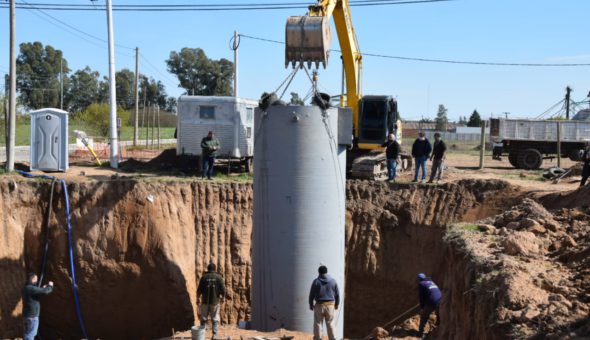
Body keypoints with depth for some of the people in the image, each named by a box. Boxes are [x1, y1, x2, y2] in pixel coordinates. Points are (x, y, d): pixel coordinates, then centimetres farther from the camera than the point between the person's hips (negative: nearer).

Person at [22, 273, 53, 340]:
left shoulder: (26, 288, 12)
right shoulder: (31, 288, -19)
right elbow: (45, 292, -23)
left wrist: (42, 288, 15)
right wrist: (50, 286, -5)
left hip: (27, 315, 10)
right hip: (32, 316, -10)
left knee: (27, 334, 15)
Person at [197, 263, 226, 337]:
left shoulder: (204, 277, -4)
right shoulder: (219, 277, -4)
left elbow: (199, 290, -6)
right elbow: (223, 290, -9)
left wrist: (197, 299, 8)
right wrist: (222, 297, 9)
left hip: (205, 301, 0)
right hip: (215, 301, 0)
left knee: (203, 318, 14)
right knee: (215, 319, 9)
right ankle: (214, 335, 4)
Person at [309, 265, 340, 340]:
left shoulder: (316, 281, -4)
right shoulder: (333, 281, 3)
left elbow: (311, 294, -2)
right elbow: (337, 294, 7)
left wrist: (311, 304, 9)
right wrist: (336, 304, 19)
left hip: (319, 305, -2)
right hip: (330, 305, 2)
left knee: (318, 323, 5)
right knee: (330, 323, 10)